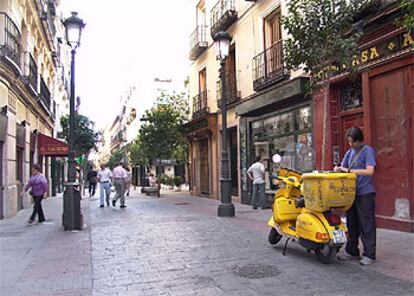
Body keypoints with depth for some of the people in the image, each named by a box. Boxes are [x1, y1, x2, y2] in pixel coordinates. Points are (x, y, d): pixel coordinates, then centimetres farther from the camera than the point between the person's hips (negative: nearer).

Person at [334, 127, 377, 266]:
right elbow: (343, 167, 18)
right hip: (352, 192, 7)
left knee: (367, 225, -1)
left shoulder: (368, 151, -7)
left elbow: (370, 171, -18)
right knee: (352, 223, 13)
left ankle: (369, 254, 7)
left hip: (365, 193, -7)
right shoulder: (350, 152, 13)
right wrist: (338, 169, -5)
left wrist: (349, 170, -20)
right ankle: (352, 251, 23)